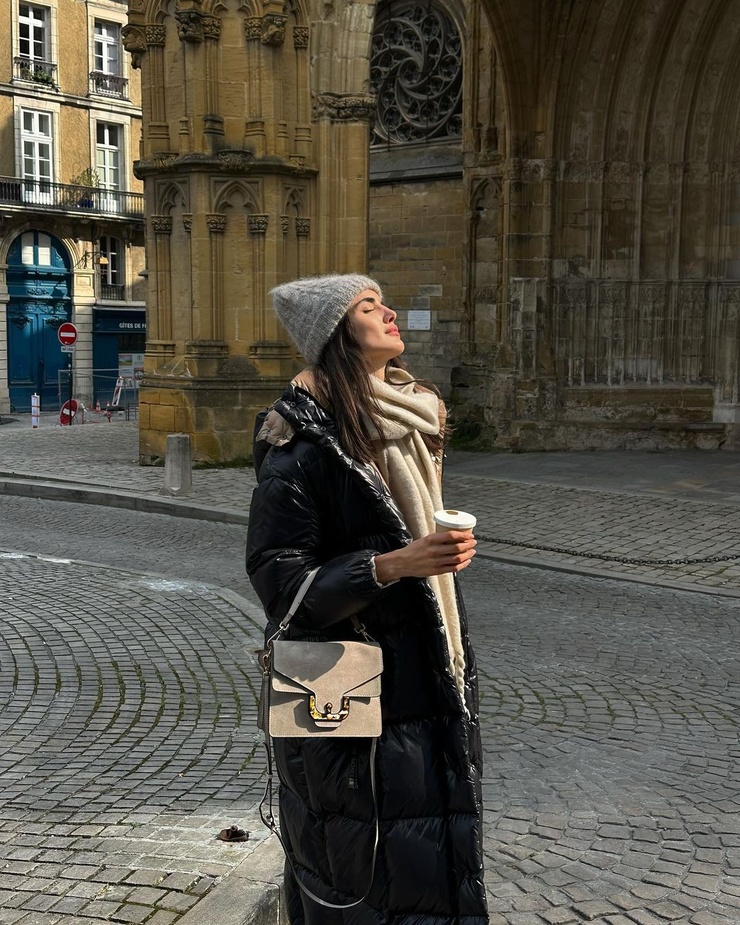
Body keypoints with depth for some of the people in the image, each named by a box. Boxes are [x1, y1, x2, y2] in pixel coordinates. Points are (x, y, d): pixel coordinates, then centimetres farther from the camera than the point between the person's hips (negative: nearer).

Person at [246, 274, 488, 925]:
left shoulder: (407, 423, 9)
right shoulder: (304, 448, -17)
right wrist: (389, 565, -28)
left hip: (424, 689, 8)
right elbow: (279, 583, -20)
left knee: (428, 852, 15)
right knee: (359, 873, 2)